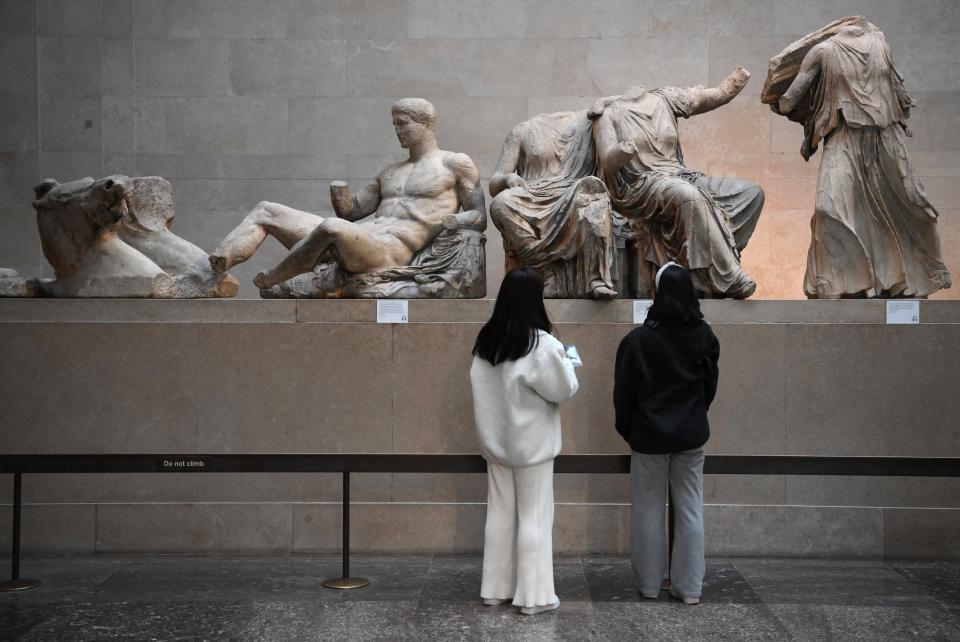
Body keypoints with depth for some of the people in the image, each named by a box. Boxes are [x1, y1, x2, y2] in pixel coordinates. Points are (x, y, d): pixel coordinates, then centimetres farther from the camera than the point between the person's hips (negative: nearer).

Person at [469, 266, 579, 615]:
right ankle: (533, 594, 7)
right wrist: (565, 364, 5)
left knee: (499, 513, 13)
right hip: (531, 442, -6)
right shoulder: (541, 343, -18)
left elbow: (481, 386, 8)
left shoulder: (486, 339, 0)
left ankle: (495, 588, 20)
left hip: (496, 439, 6)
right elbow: (562, 390, -12)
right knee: (533, 517, 2)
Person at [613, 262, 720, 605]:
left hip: (649, 436, -2)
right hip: (691, 435, 3)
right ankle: (689, 586, 11)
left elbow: (624, 392, -7)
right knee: (690, 510, 7)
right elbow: (710, 383, 6)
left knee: (649, 511, 9)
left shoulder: (637, 339, -14)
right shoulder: (703, 335, -4)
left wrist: (626, 428, 9)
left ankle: (650, 584, 17)